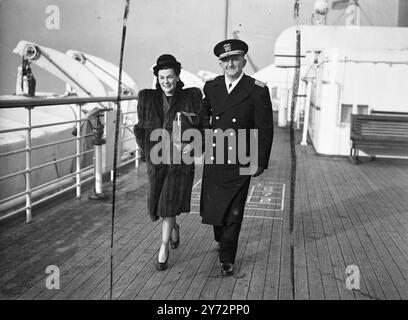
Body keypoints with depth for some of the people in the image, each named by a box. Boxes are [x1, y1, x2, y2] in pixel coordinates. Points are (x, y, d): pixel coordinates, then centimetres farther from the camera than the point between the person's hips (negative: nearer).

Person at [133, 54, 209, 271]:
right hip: (156, 158, 3)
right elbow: (140, 128, 11)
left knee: (169, 203, -8)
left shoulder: (191, 97, -1)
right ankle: (174, 228, 40)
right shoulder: (147, 98, 5)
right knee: (157, 203, 8)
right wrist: (146, 151, 0)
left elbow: (204, 125, 1)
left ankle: (164, 248, 7)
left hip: (180, 159, -3)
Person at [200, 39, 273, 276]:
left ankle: (227, 259, 18)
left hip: (240, 163, -3)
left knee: (234, 212, 3)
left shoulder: (258, 91, -8)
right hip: (214, 159, 4)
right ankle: (222, 240, 42)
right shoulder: (211, 87, 4)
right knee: (213, 207, 12)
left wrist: (260, 162, -7)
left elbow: (265, 129, -6)